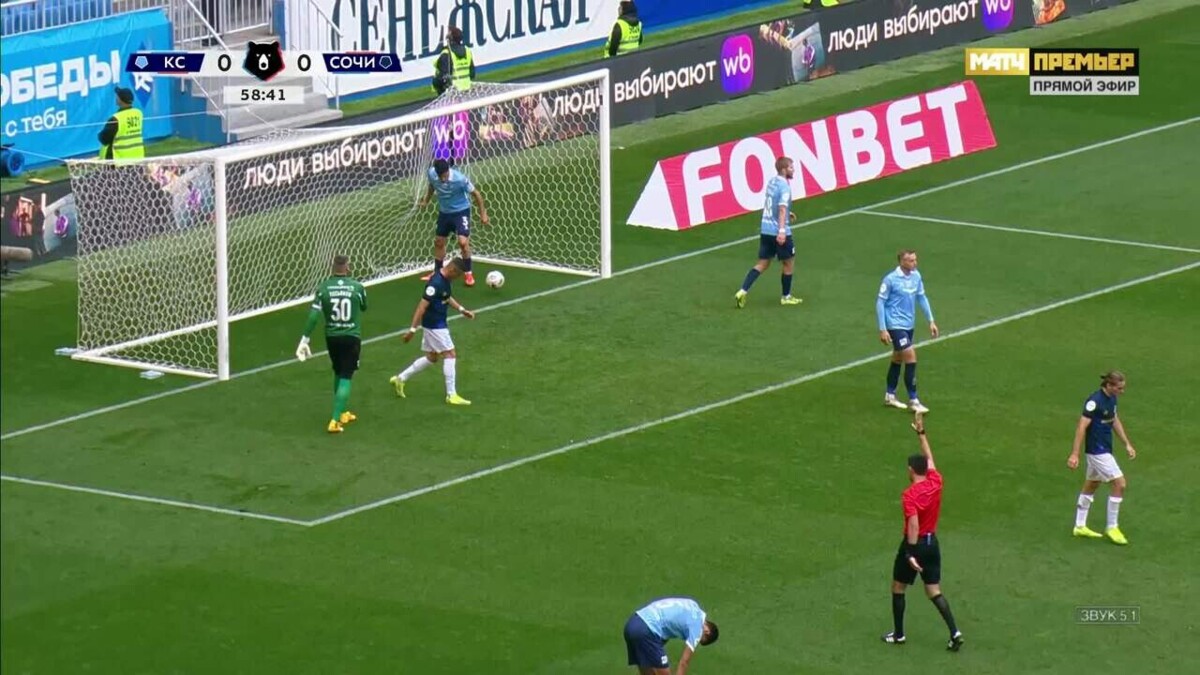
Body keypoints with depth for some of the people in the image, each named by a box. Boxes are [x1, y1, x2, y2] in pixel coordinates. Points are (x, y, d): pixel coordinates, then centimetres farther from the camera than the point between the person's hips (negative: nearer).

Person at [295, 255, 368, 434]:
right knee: (345, 378, -1)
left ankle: (342, 413, 35)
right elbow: (363, 308, 12)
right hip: (352, 337, -3)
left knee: (338, 375, 23)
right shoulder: (357, 287, -8)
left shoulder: (324, 288, -6)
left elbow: (314, 315, -11)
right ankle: (334, 420, -12)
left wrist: (305, 339, -7)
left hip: (332, 337, 3)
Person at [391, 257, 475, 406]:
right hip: (434, 325, -10)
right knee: (450, 355, -6)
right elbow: (422, 306, -26)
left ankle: (400, 378, 25)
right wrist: (413, 329, -26)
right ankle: (451, 395, -1)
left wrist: (461, 309, 16)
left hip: (438, 324, 10)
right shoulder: (436, 283, -25)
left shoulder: (445, 280, 5)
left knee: (431, 357, 18)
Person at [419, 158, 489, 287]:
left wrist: (483, 214, -12)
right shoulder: (432, 174, -20)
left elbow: (476, 194, -16)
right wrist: (426, 201, 6)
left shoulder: (460, 179, -31)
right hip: (444, 212, 5)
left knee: (463, 242, -19)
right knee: (438, 242, 14)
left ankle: (468, 273, -2)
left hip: (461, 211, -5)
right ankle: (437, 272, 33)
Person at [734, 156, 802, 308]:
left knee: (763, 263, 11)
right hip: (779, 231, -8)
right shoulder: (784, 187, -17)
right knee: (789, 263, 12)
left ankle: (743, 291, -2)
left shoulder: (772, 182, 9)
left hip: (766, 230, 8)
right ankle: (786, 297, 22)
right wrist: (782, 230, -34)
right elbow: (782, 209, -27)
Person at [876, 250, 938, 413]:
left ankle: (890, 396, 32)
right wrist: (882, 330, -13)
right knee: (911, 358, -13)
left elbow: (922, 298, 13)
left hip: (908, 324, 7)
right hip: (895, 325, -7)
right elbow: (880, 303, -11)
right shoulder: (891, 279, -17)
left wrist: (931, 321, 11)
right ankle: (913, 400, -7)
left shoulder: (916, 276, 1)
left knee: (898, 359, 18)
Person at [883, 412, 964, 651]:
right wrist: (921, 433, 25)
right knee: (934, 591, 9)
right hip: (932, 543, 6)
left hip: (914, 544, -6)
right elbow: (929, 458, 16)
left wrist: (911, 554, -30)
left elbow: (913, 525, -29)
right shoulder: (935, 483, -2)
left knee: (898, 588, 13)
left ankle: (898, 634, 21)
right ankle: (954, 632, -6)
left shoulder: (910, 494, -20)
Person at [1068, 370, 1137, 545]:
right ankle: (1111, 527, 3)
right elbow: (1082, 427, -24)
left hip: (1105, 448, 10)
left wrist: (1127, 444, 22)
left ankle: (1080, 526, 29)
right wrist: (1075, 454, -26)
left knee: (1091, 485, 18)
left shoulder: (1111, 399, 4)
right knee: (1119, 483, -9)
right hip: (1097, 450, -10)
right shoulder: (1095, 401, -23)